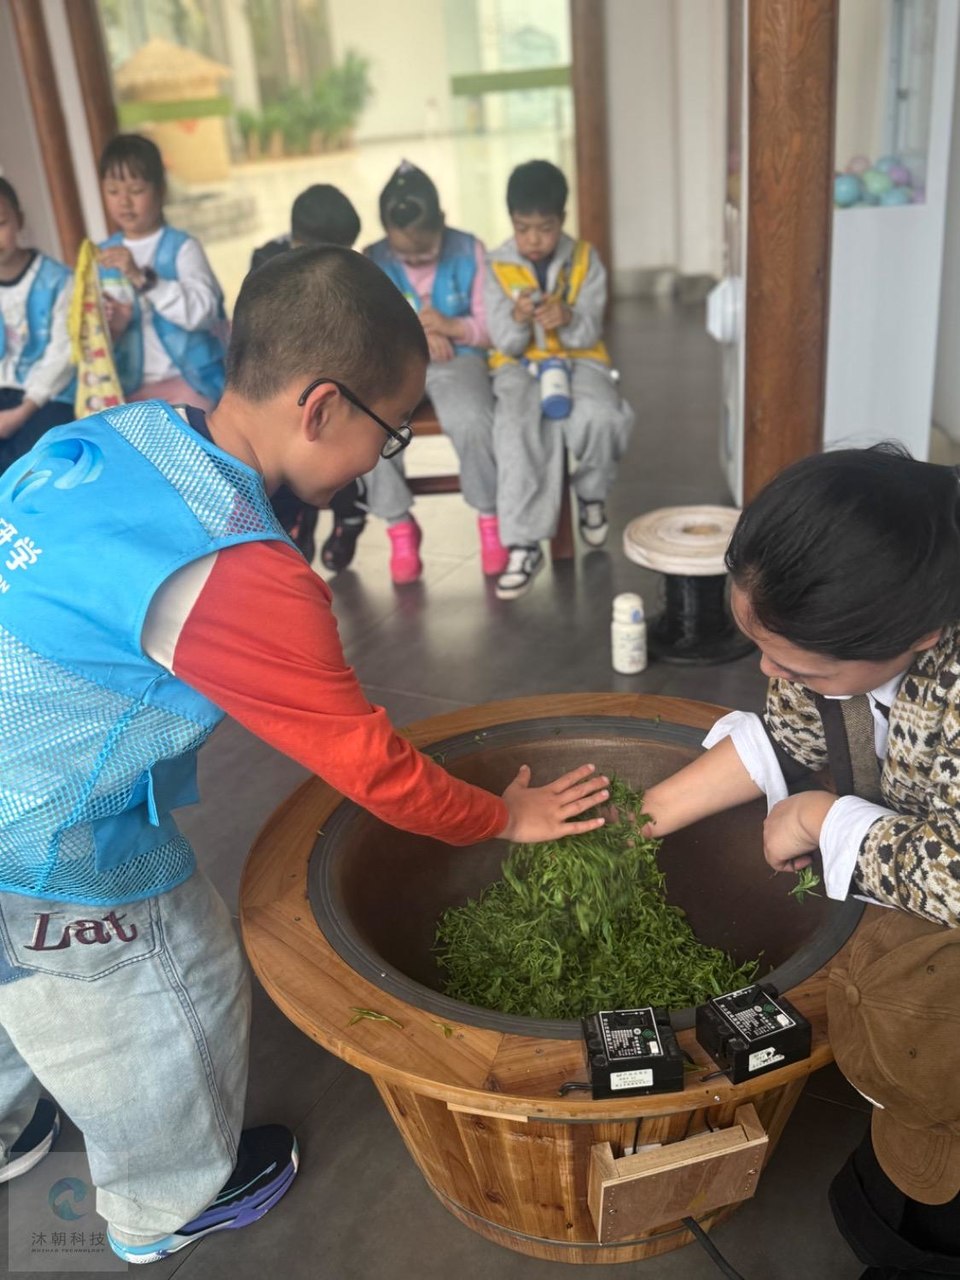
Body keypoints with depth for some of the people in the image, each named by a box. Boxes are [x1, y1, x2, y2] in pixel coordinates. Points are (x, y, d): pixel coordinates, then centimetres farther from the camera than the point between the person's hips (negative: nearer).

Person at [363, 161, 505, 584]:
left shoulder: (469, 251, 1)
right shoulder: (371, 262, 2)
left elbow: (491, 327, 1)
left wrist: (451, 327, -19)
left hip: (458, 359, -1)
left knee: (472, 422, -35)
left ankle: (491, 517, -9)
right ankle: (399, 525, -8)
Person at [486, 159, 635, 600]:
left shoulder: (585, 259, 3)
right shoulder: (498, 266, 1)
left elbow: (590, 333, -3)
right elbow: (506, 344, -3)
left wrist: (568, 320, -26)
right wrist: (518, 320, -25)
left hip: (578, 359, 1)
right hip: (520, 365, 0)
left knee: (600, 417, -33)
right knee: (518, 429, -34)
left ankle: (591, 493, 1)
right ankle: (524, 544, -29)